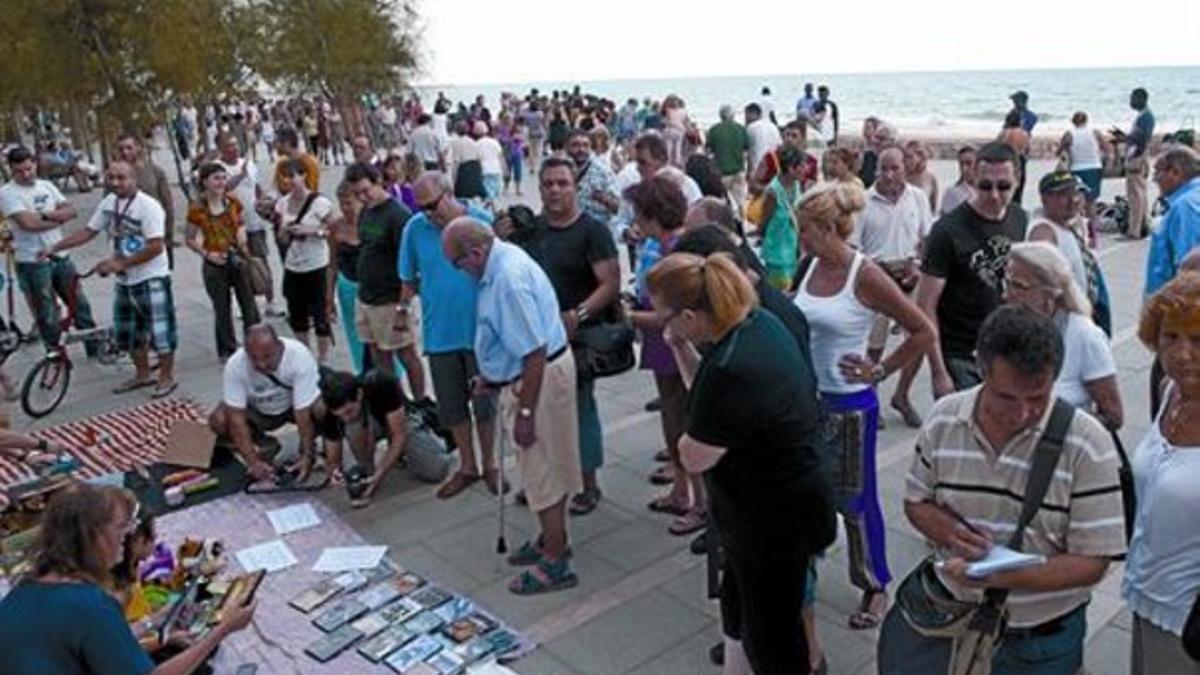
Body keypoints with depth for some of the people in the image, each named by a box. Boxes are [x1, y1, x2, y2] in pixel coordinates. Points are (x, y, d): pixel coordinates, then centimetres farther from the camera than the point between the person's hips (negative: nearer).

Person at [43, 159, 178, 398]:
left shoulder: (148, 206, -19)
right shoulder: (108, 202, 3)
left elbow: (156, 247, -24)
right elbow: (88, 232, 10)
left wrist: (119, 263, -23)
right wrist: (54, 248, 2)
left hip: (151, 279, -8)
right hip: (125, 280, 8)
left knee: (160, 329, -1)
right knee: (127, 331, 17)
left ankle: (167, 377, 15)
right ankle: (143, 374, 33)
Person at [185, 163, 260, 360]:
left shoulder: (233, 203, -1)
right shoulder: (196, 209, -8)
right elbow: (190, 240, -1)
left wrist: (242, 242, -5)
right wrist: (207, 254, -15)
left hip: (238, 260, 2)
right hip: (214, 266, -2)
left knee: (249, 307, 3)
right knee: (222, 311, 8)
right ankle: (227, 350, 22)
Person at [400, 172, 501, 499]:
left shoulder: (483, 222, -10)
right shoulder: (415, 228, -4)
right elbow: (409, 280, 6)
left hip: (480, 330, -2)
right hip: (439, 333, 3)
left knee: (484, 402, 9)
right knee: (452, 406, 14)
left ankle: (489, 465, 29)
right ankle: (467, 467, 32)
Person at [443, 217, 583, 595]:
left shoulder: (509, 280, -27)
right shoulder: (504, 258, 4)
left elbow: (534, 353, -29)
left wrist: (525, 412, -24)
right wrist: (490, 374, 22)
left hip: (539, 379, -10)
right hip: (526, 372, 10)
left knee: (543, 471, 3)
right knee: (547, 468, 22)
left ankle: (554, 563, 17)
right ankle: (552, 538, 39)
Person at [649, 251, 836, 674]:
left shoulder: (731, 369, -34)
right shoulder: (756, 321, -5)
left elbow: (693, 459, -20)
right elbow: (708, 393, 9)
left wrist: (690, 434, -2)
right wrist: (682, 350, -5)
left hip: (774, 516, -9)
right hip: (782, 498, 10)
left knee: (771, 634, 11)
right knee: (738, 610, 26)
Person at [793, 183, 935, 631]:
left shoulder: (866, 276, -18)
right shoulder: (813, 267, 0)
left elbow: (923, 331, -13)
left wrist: (881, 371, -12)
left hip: (849, 404, -6)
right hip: (806, 397, 6)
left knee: (855, 500, 9)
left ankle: (875, 589, 29)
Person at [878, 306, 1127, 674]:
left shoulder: (1087, 444, -18)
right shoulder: (944, 418, -8)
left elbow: (1091, 563, -15)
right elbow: (916, 502, 4)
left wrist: (1003, 577, -30)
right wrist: (947, 530, -18)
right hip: (950, 604, 3)